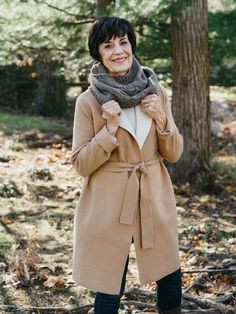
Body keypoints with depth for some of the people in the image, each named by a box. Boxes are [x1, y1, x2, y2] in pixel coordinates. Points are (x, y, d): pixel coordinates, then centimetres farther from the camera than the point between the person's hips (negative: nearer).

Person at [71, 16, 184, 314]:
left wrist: (160, 118, -12)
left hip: (154, 200, 4)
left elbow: (173, 154, 5)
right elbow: (81, 164, -7)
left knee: (170, 280, 11)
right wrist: (110, 129, -20)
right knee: (109, 290, 6)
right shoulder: (88, 101, -8)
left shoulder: (155, 92, 3)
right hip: (108, 204, -3)